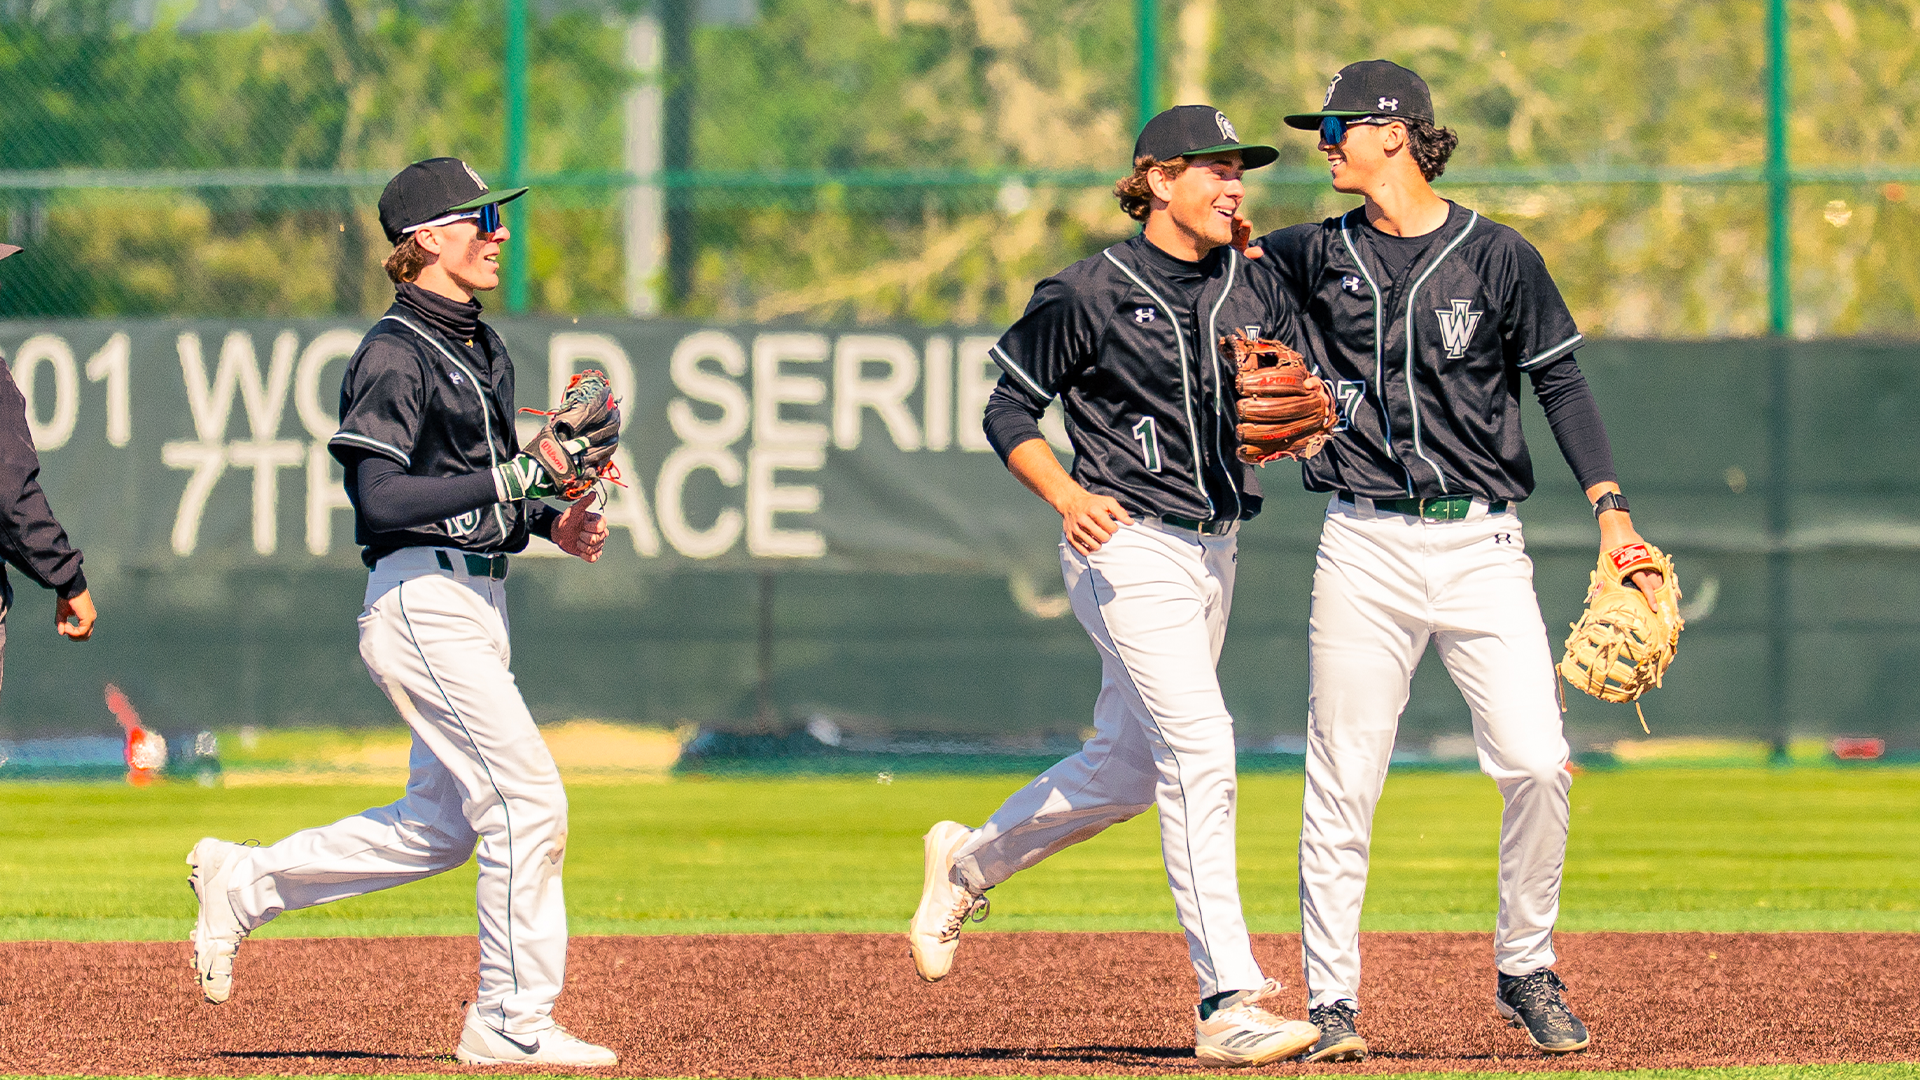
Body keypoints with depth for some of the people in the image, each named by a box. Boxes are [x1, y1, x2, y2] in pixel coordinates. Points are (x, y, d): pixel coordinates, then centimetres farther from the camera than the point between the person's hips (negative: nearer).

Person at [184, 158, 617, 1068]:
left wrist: (551, 522, 6)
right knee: (527, 799, -11)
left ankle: (243, 883, 24)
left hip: (474, 606, 10)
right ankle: (514, 1021, -5)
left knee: (443, 823, 12)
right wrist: (518, 479, -24)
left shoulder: (480, 350, 17)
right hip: (423, 603, -10)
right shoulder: (396, 354, -13)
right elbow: (382, 498, -22)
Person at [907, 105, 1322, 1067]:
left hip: (1213, 550, 7)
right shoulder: (1092, 293, -9)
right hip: (1128, 546, -7)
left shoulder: (1255, 292, 8)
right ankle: (1228, 1003, -19)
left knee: (1128, 767, 15)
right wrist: (1067, 498, -20)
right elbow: (1009, 413, -4)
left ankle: (970, 862, 40)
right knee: (1199, 752, -17)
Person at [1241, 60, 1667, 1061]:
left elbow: (1560, 382, 5)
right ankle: (1332, 1001, 5)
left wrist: (1609, 507, -4)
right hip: (1364, 546, 1)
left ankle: (1526, 973, 9)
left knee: (1537, 764, -9)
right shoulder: (1317, 256, 8)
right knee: (1341, 781, -2)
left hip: (1481, 545, -1)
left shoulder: (1498, 257, 2)